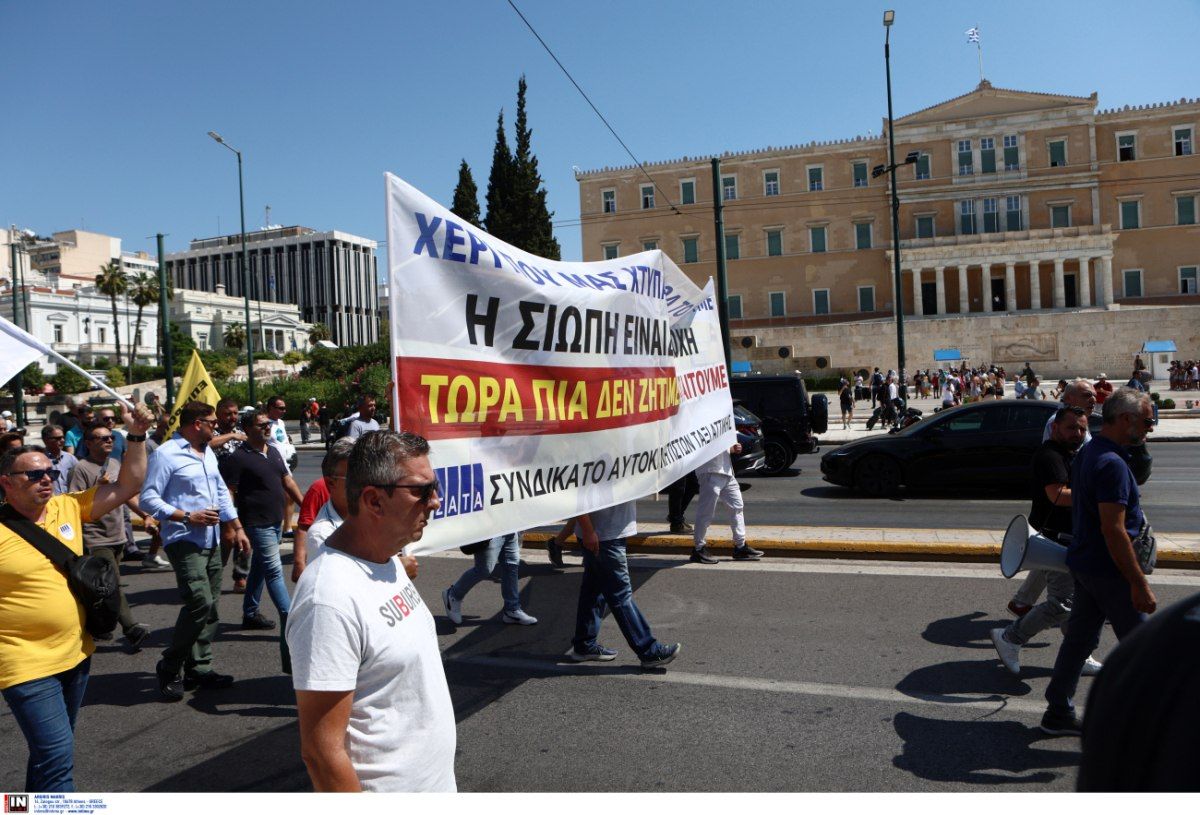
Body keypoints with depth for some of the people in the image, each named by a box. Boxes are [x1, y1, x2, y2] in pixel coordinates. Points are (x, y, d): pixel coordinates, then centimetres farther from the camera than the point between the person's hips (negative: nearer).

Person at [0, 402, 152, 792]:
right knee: (57, 757, -10)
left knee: (52, 750, 22)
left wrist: (136, 437, -7)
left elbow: (127, 486, 1)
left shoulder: (69, 507, 1)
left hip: (76, 653, 6)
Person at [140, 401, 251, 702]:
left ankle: (198, 669, 19)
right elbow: (148, 499, -15)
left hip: (211, 542, 9)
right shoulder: (166, 454, -10)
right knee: (200, 603, -17)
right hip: (184, 542, -9)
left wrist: (237, 528, 17)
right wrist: (188, 517, -18)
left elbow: (221, 492, 22)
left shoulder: (208, 453, 15)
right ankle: (169, 669, 0)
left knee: (210, 606, 9)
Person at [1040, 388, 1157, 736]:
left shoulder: (1088, 453, 10)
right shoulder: (1112, 464, -22)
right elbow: (1113, 530, -26)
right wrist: (1140, 584, -22)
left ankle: (1058, 712, 21)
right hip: (1109, 569, -9)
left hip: (1084, 561, 9)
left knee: (1080, 637, 14)